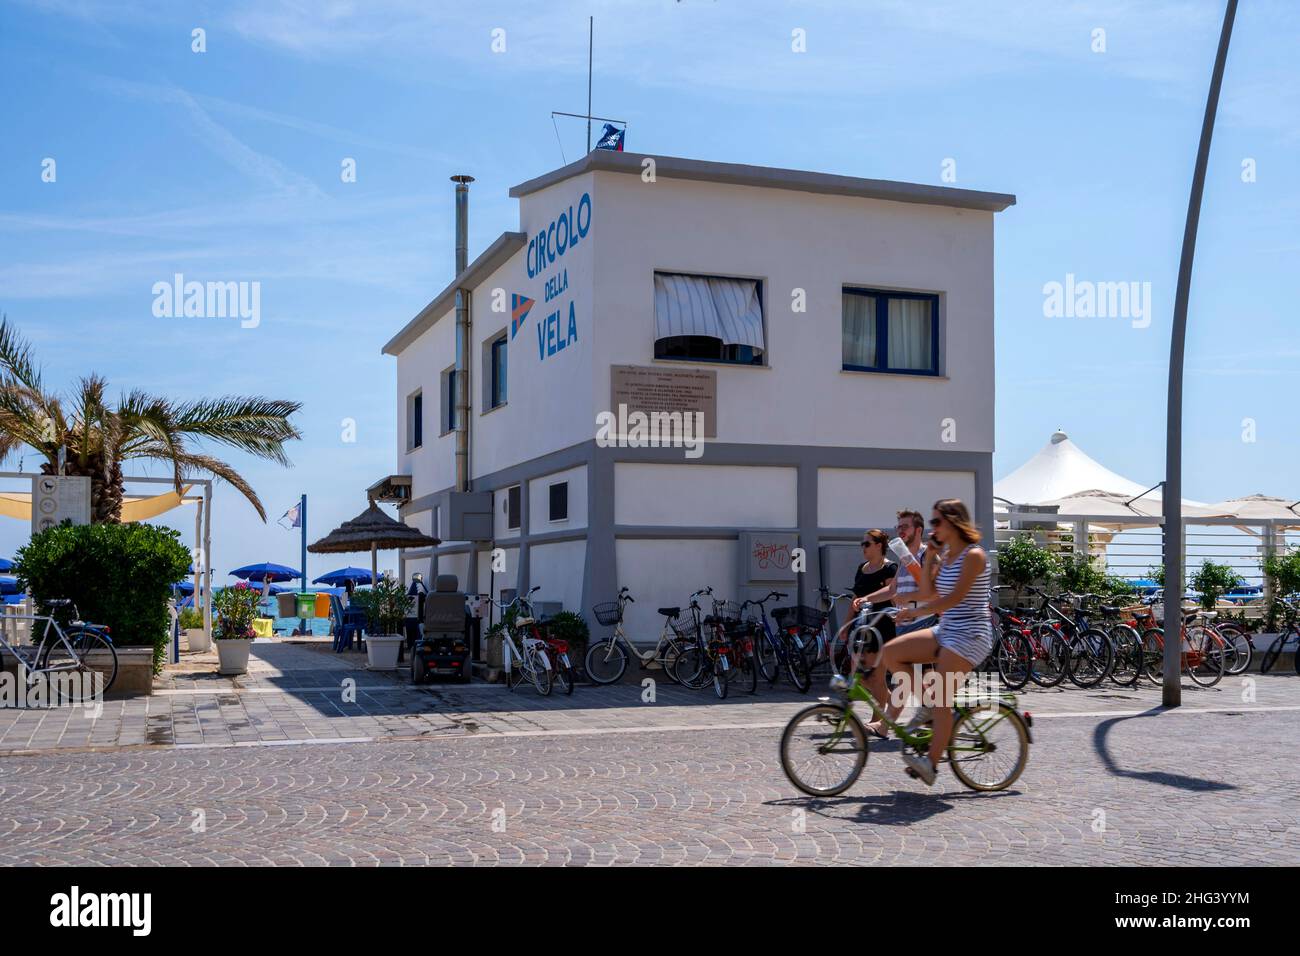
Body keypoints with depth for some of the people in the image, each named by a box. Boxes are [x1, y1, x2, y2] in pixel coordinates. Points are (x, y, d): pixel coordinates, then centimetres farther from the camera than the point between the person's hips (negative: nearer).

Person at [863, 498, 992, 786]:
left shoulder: (973, 555, -12)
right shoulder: (944, 554, 13)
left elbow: (955, 598, -21)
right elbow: (928, 595, 11)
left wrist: (915, 611, -22)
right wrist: (929, 560, 3)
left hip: (969, 635, -9)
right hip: (945, 631, 9)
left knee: (941, 699, -13)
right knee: (890, 652, -5)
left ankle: (931, 763, -9)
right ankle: (929, 707, 3)